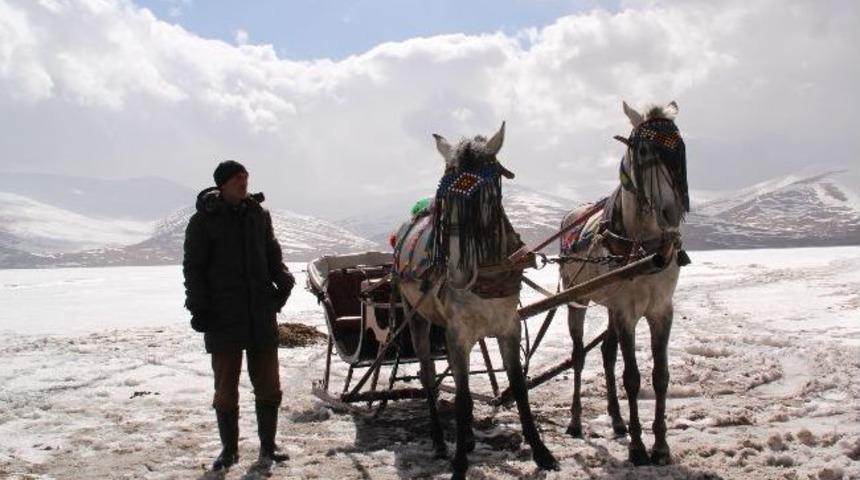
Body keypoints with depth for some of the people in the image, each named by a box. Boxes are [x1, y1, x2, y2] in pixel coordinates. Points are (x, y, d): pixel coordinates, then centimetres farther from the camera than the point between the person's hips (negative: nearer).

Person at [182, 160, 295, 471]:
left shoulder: (259, 214, 8)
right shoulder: (203, 220, -3)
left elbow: (272, 255, 16)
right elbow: (193, 267, -2)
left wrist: (283, 280, -3)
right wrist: (199, 307, -11)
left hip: (261, 315, 3)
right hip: (222, 317, -3)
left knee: (268, 384, 8)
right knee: (226, 387, 6)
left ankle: (268, 445, 20)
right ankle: (229, 449, 19)